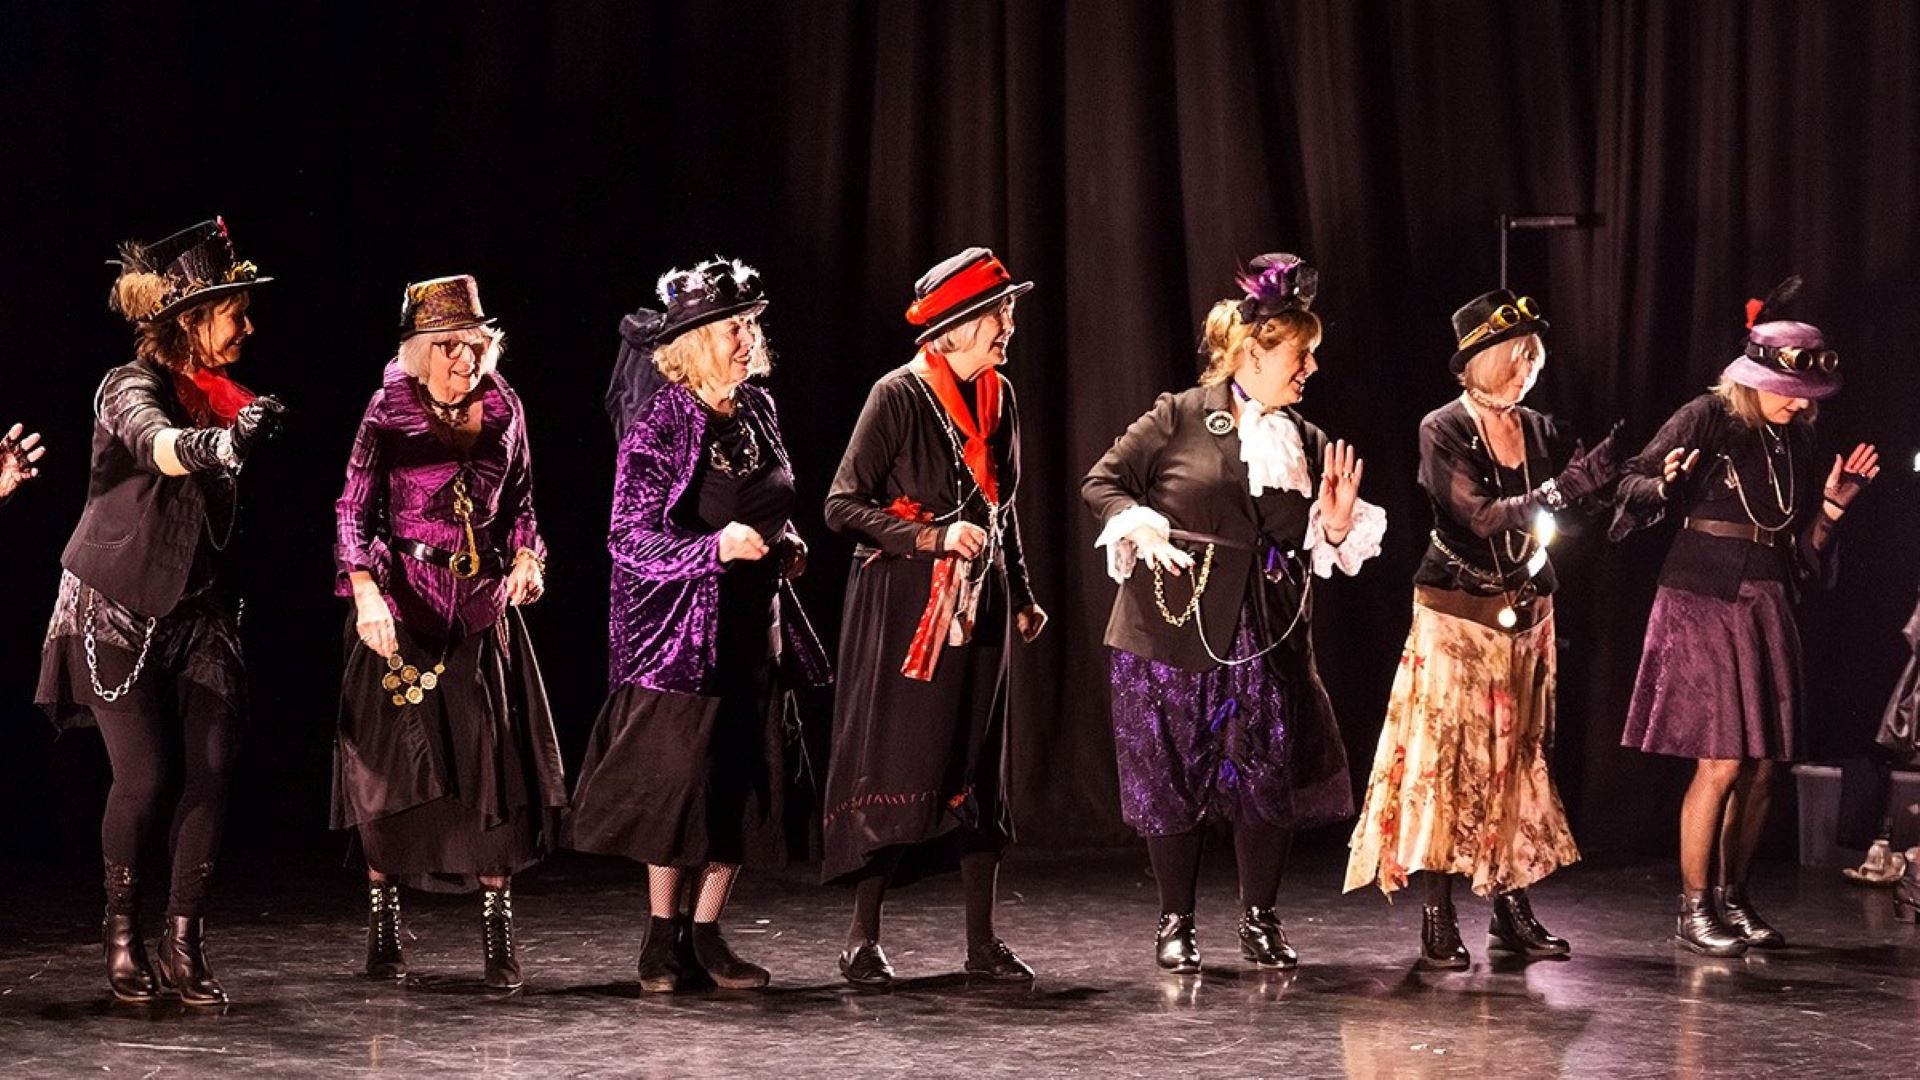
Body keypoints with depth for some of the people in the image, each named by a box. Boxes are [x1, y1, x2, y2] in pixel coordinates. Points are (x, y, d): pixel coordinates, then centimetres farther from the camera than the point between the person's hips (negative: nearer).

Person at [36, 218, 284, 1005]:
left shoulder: (220, 397, 4)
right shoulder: (133, 389, -15)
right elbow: (159, 447, -38)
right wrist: (222, 444, -57)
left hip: (197, 613, 5)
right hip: (116, 611, -5)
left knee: (213, 769, -7)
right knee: (148, 776, -10)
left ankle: (185, 940, 1)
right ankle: (122, 931, 11)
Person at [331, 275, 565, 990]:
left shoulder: (503, 410, 6)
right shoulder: (388, 413, -6)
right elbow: (354, 510, -9)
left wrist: (526, 558, -4)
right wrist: (365, 590, -24)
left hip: (483, 610, 3)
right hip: (401, 607, -3)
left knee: (495, 765, -3)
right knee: (394, 763, 0)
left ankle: (498, 933, 3)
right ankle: (383, 929, 12)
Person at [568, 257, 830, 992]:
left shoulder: (757, 411, 9)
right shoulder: (660, 424, -11)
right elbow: (630, 539, -14)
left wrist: (785, 544, 5)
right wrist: (716, 548, -26)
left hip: (755, 626, 7)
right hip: (682, 628, -6)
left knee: (747, 789, 6)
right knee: (679, 780, -5)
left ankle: (705, 934, 15)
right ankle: (662, 937, 8)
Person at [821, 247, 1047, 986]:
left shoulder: (998, 398, 9)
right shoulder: (900, 396, -11)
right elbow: (842, 505, -12)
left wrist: (1022, 596, 21)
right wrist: (933, 538, -20)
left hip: (979, 606, 6)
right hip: (905, 606, -6)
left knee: (977, 771, 7)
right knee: (895, 769, -5)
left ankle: (982, 942, 12)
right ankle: (862, 940, 4)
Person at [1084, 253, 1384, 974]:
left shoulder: (1306, 443, 11)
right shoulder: (1179, 418, -2)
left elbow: (1316, 550, 16)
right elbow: (1102, 483, 0)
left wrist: (1338, 524, -5)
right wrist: (1143, 532, -17)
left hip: (1267, 643, 4)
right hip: (1172, 633, -4)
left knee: (1271, 779, 0)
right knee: (1171, 781, 3)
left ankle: (1260, 920, 17)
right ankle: (1176, 923, 17)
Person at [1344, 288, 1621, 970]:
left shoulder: (1539, 431, 8)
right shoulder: (1444, 430, -9)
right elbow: (1480, 517, -19)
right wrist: (1561, 490, -28)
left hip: (1526, 618, 6)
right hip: (1458, 617, -5)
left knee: (1516, 756, 7)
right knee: (1447, 755, -7)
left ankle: (1511, 906, 11)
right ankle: (1438, 918, -5)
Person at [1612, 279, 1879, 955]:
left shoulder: (1796, 442, 11)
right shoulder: (1706, 418, -6)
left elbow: (1803, 546, 16)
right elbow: (1635, 485, -7)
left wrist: (1831, 505, 1)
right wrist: (1663, 485, -27)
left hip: (1769, 607, 6)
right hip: (1705, 601, -6)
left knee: (1763, 766, 5)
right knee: (1722, 761, -10)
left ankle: (1733, 899, 17)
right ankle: (1693, 909, 0)